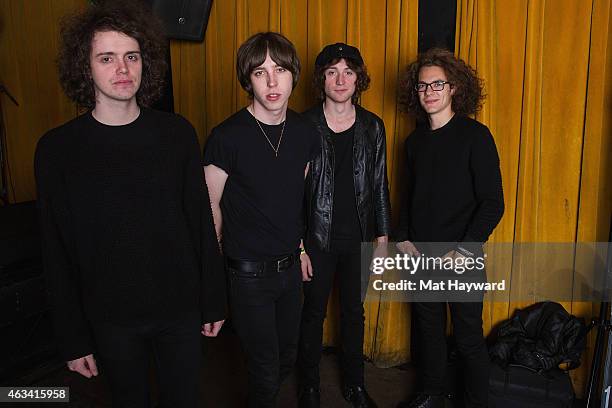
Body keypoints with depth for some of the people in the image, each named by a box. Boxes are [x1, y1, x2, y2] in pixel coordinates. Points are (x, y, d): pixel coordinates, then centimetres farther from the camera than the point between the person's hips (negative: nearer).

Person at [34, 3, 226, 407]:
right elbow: (58, 254, -5)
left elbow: (201, 221, -2)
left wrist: (213, 300, 1)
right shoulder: (58, 149, -9)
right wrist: (73, 338, -2)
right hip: (110, 317, 0)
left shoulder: (177, 133, -7)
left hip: (181, 307, 1)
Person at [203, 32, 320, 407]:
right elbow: (210, 206, -9)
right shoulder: (227, 137, -16)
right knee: (266, 367, 8)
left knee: (288, 357, 21)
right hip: (249, 273, -5)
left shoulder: (305, 132, -1)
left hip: (290, 266, 5)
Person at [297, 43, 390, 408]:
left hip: (359, 238, 3)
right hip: (317, 237, -3)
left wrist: (382, 233, 6)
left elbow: (379, 183, 7)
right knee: (314, 312, 12)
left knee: (354, 312, 17)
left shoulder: (372, 126, 1)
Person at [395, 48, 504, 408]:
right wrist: (404, 239, 3)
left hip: (461, 259, -5)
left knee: (469, 339, 7)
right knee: (429, 330, 17)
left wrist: (465, 250, -17)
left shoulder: (475, 136, -9)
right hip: (420, 256, 5)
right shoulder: (416, 141, 8)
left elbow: (493, 203, -12)